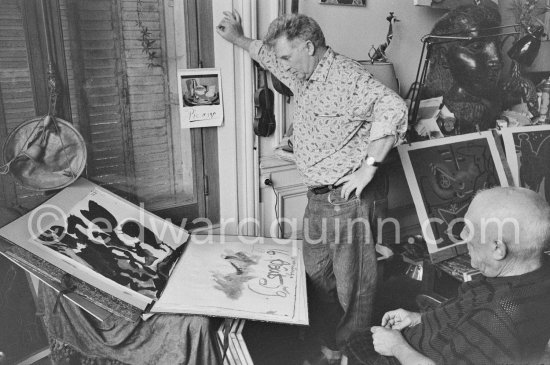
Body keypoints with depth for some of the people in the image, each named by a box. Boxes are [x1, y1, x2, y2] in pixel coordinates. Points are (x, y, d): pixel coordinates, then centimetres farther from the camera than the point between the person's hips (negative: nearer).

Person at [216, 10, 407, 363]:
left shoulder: (345, 76, -18)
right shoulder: (304, 76, 11)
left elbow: (393, 108, -31)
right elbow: (270, 55, 32)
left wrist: (369, 167, -28)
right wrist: (239, 39, 33)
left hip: (348, 199, -10)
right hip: (319, 197, 10)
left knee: (352, 284, 4)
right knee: (316, 277, 20)